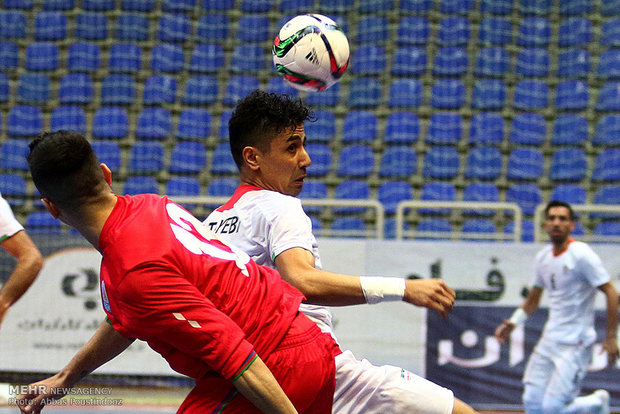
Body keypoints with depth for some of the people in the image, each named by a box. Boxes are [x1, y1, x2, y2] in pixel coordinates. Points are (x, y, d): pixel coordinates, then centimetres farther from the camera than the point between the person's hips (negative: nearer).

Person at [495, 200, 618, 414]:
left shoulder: (581, 255, -12)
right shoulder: (543, 257, 9)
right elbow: (533, 298, 23)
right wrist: (513, 322, 9)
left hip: (576, 343, -7)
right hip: (549, 339, 7)